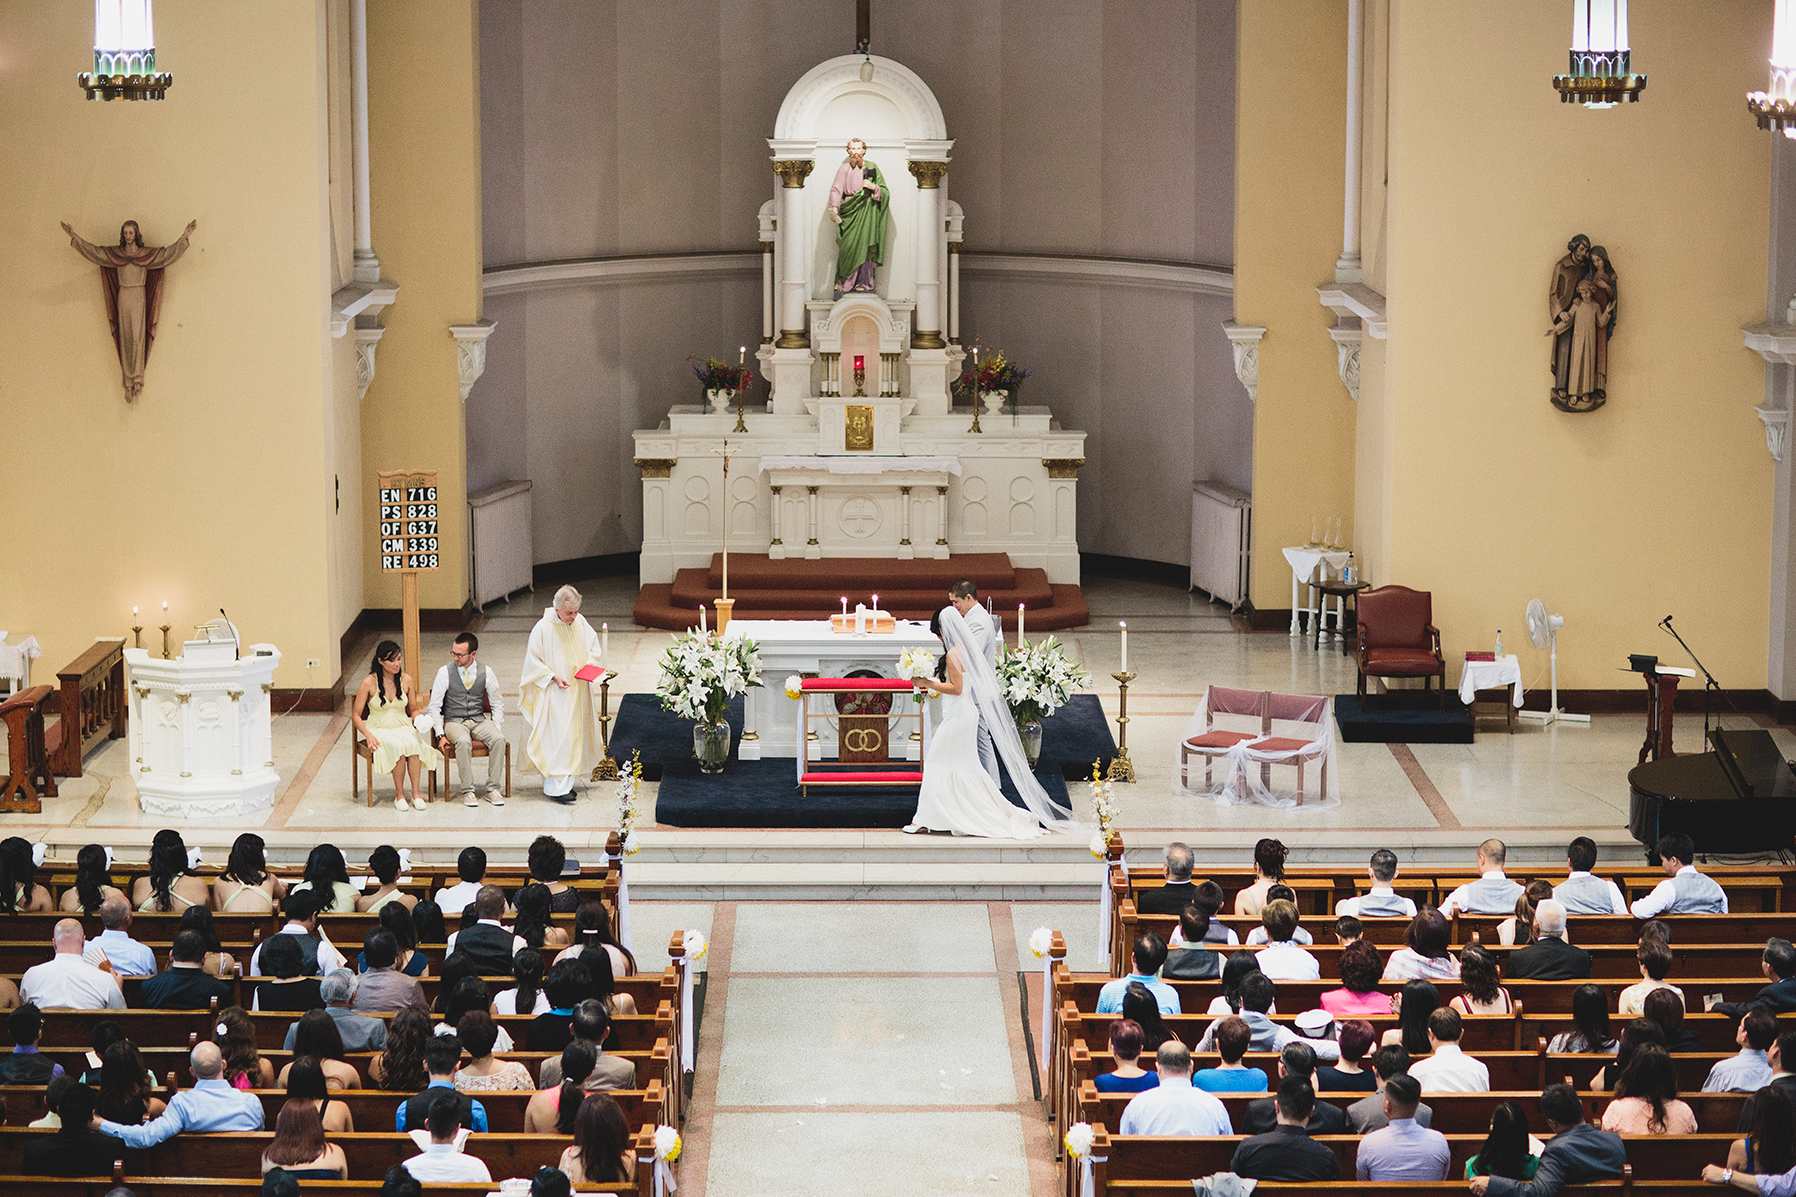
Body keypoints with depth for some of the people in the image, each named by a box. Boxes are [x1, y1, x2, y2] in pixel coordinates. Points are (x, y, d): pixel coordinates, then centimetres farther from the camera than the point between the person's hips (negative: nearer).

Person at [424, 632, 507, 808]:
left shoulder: (486, 672, 2)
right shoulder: (445, 673, -4)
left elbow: (497, 705, 11)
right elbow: (434, 707, -1)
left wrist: (497, 729, -3)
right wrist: (440, 735, -12)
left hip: (479, 721, 2)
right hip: (454, 722, -2)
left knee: (498, 739, -28)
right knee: (463, 741, -36)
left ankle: (491, 787, -17)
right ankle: (468, 790, -25)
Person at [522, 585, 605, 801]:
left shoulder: (580, 623, 1)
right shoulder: (543, 628, -15)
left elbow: (593, 646, 15)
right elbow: (533, 660, -10)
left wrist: (589, 665, -4)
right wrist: (554, 678, -19)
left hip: (578, 692, 6)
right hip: (553, 695, -6)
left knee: (575, 733, 10)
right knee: (556, 736, -10)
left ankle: (565, 781, 20)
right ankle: (555, 787, -9)